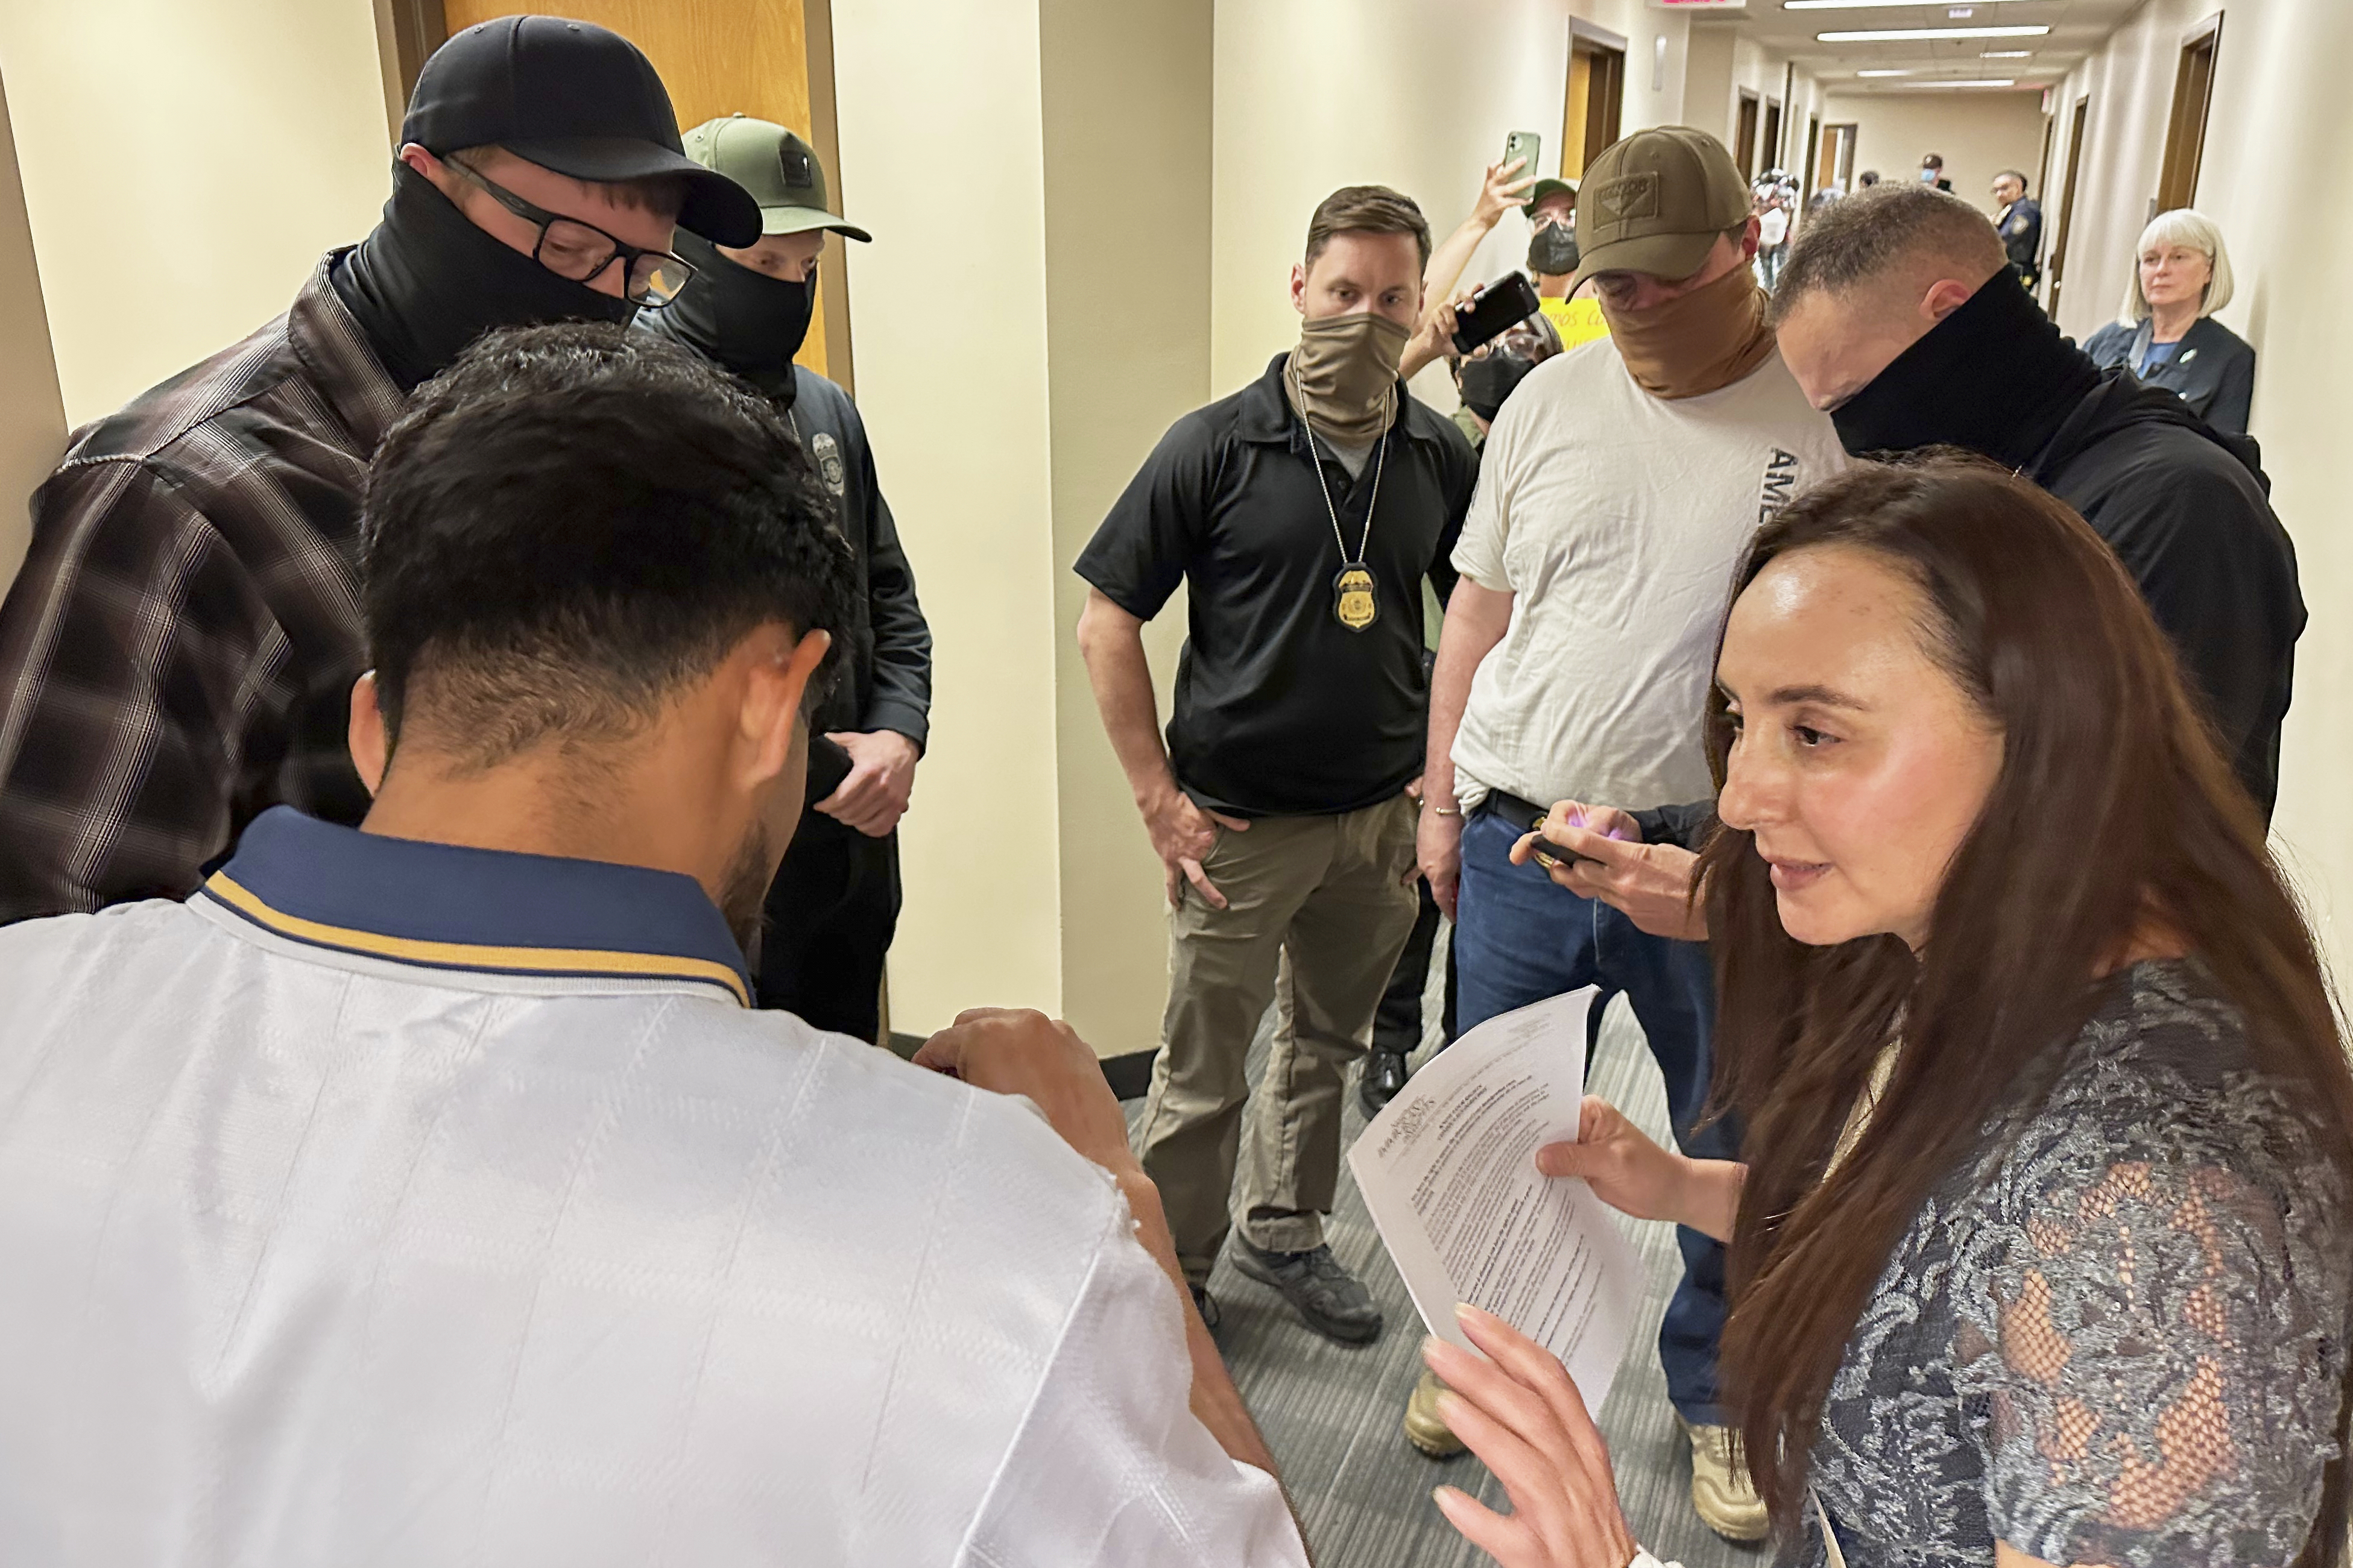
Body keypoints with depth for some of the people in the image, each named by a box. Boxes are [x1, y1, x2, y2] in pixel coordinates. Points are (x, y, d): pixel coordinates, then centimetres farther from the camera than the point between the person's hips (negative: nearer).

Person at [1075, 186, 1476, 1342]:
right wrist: (1158, 797, -11)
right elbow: (1107, 622, -8)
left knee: (1327, 1041, 20)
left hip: (1382, 815, 4)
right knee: (1202, 1072, 6)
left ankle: (1282, 1229, 41)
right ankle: (1169, 1280, 26)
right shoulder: (1215, 446, -10)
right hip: (1239, 822, -4)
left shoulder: (1441, 457, 1)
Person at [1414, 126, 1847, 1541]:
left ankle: (1718, 1391, 40)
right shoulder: (1551, 402, 4)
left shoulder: (1829, 413, -6)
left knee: (1738, 1151, 14)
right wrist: (1443, 797, 9)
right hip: (1519, 840, 3)